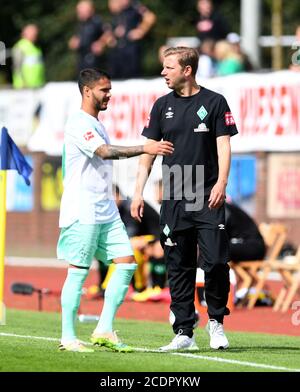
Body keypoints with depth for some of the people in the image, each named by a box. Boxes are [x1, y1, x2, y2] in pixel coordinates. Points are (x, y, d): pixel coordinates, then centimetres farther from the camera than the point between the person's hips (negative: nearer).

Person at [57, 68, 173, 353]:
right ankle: (67, 337, 0)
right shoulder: (78, 124, -11)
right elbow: (105, 152, -26)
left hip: (106, 211, 9)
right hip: (82, 212, -9)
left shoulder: (96, 124, 19)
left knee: (126, 263, 0)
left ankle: (104, 330, 3)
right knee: (78, 271, -6)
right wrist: (145, 149, -34)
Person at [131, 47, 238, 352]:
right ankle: (183, 333, 7)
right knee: (179, 268, 4)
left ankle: (216, 321, 9)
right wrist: (138, 192, 5)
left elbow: (223, 145, -3)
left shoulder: (214, 102, 1)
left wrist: (221, 183, -17)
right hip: (173, 200, 4)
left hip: (208, 200, -4)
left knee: (215, 262, -11)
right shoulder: (163, 106, 11)